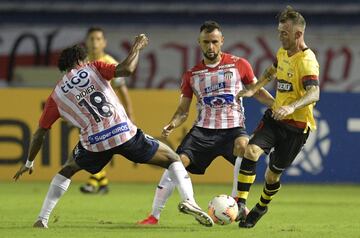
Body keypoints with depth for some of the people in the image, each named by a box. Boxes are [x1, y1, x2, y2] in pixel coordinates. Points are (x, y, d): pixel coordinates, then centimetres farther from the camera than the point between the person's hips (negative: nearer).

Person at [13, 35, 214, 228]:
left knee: (67, 170, 32)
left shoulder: (56, 96, 17)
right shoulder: (93, 69, 10)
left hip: (94, 143, 2)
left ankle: (42, 219, 23)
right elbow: (126, 69, -7)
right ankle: (188, 199, -14)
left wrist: (29, 163, 30)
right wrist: (137, 47, 11)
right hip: (124, 132, -2)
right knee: (172, 158, 12)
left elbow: (40, 133, 19)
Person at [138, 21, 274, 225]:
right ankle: (154, 215, -6)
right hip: (203, 129, 2)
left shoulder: (239, 65, 4)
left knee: (243, 146, -36)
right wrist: (172, 126, -9)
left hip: (233, 128, -2)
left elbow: (258, 91, 12)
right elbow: (183, 110, 12)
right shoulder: (192, 75, 10)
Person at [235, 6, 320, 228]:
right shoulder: (283, 52, 6)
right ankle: (241, 204, -20)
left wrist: (291, 107, -52)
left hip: (296, 125, -6)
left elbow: (314, 93, -36)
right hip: (275, 117, 6)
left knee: (272, 175, 5)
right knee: (252, 151, -21)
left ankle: (262, 207, 35)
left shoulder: (307, 61, -21)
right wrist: (253, 90, 24)